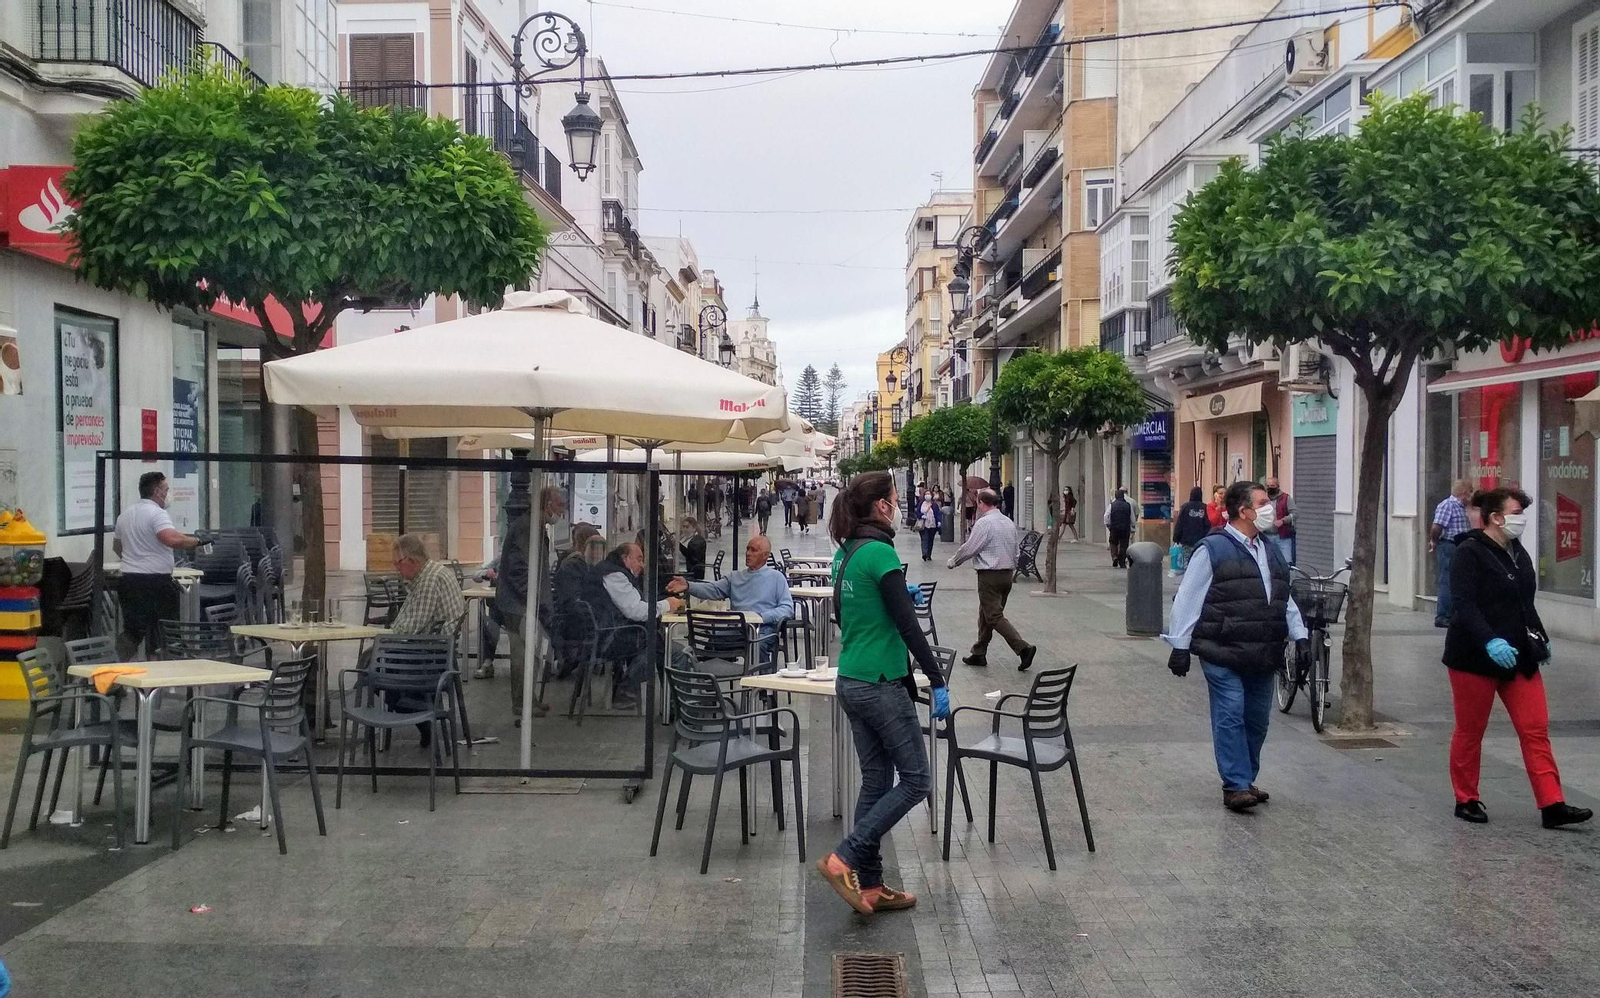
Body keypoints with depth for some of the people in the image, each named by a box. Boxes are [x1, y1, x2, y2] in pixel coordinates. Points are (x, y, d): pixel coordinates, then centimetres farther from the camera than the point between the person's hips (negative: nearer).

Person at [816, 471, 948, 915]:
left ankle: (869, 885, 18)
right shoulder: (880, 553, -17)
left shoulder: (845, 553, 9)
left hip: (850, 681, 9)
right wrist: (937, 681, -15)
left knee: (876, 780, 14)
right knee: (915, 779, 2)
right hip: (881, 683, -9)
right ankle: (844, 859, -3)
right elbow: (907, 624, -19)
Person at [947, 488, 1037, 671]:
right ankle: (979, 653, 24)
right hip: (1007, 574, 9)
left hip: (990, 576, -9)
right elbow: (1015, 552, 15)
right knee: (985, 614, 17)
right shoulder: (1009, 523, 11)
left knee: (994, 617, -7)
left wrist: (952, 562, 4)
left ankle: (1024, 648, -18)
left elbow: (969, 549, -12)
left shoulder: (984, 523, -15)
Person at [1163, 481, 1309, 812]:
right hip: (1224, 655, -7)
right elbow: (1188, 599, -7)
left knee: (1257, 718, 11)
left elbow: (1285, 599, 23)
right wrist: (1180, 646, -9)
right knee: (1231, 716, -7)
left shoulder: (1271, 551, 16)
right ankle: (1236, 786, -2)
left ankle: (1246, 781, 23)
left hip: (1264, 656, 7)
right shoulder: (1213, 549, -7)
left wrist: (1299, 635, 13)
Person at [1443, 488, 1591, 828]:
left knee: (1536, 729, 1)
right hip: (1476, 657, -7)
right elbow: (1463, 605, -22)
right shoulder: (1469, 553, -13)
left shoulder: (1518, 553, 13)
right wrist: (1490, 641, -32)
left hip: (1519, 657, 7)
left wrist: (1540, 638, 18)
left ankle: (1552, 805, 2)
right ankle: (1466, 800, 17)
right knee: (1470, 731, 5)